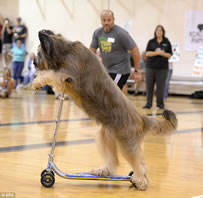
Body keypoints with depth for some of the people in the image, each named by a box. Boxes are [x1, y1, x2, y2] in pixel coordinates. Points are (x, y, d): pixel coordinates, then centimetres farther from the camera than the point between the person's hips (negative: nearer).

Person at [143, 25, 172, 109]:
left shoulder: (167, 42, 7)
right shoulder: (151, 42, 8)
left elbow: (169, 55, 5)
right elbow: (147, 53, -1)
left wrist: (162, 53, -13)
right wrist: (156, 53, -14)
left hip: (162, 68, -1)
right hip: (150, 67, 1)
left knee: (160, 86, -1)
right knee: (149, 86, 1)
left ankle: (160, 103, 10)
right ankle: (148, 103, 8)